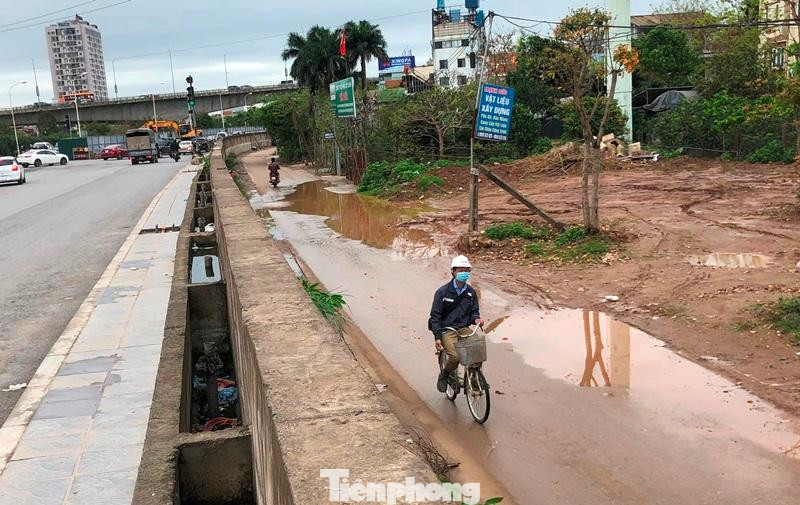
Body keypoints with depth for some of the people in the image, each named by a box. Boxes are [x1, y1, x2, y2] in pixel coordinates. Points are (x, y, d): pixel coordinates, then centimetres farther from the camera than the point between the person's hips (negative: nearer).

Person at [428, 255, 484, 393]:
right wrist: (437, 337, -13)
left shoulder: (471, 292, 8)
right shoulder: (443, 292, -7)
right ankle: (443, 376, 6)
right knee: (455, 357, -26)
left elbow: (474, 311, 17)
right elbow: (435, 316, -6)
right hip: (447, 330, -4)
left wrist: (476, 319, -9)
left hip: (464, 329, 5)